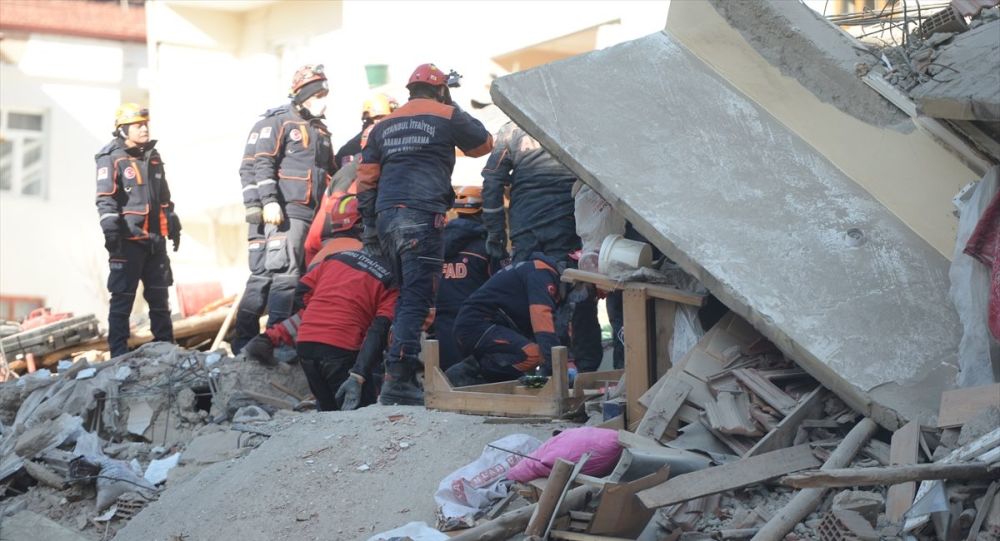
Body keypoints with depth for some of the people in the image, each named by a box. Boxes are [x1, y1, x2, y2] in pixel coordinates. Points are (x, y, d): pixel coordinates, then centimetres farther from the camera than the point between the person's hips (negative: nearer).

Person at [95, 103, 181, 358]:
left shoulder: (153, 157, 16)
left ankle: (165, 344, 21)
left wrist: (173, 226, 22)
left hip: (155, 239, 7)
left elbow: (164, 197, 24)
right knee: (122, 296, -5)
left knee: (159, 294, 13)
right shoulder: (111, 158, -6)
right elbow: (105, 199, -14)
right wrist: (110, 230, -23)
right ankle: (119, 352, -3)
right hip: (128, 240, -7)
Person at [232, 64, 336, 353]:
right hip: (285, 212, -8)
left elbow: (330, 173, 31)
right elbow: (262, 164, -11)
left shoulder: (320, 132, 24)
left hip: (313, 215, 8)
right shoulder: (279, 122, -1)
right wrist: (269, 200, -22)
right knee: (285, 274, -14)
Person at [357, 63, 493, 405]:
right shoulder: (447, 116, 8)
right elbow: (483, 144, 23)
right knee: (417, 299, -10)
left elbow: (366, 178, 17)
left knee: (407, 295, 19)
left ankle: (402, 370, 17)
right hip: (421, 216, -6)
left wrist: (369, 224, 20)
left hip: (385, 215, 6)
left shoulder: (385, 125, 21)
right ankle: (398, 381, -20)